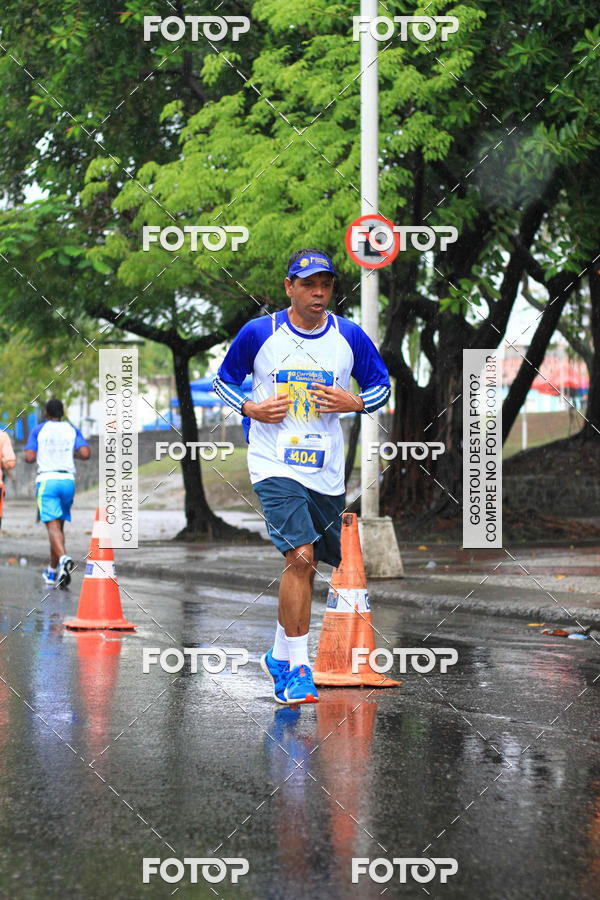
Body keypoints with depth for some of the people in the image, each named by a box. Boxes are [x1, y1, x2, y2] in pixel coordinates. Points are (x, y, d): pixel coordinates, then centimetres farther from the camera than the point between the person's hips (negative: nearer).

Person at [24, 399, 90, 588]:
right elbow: (85, 453, -4)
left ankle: (63, 558, -38)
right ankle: (52, 572, 21)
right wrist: (73, 452, 17)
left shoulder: (39, 430, 5)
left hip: (47, 480, -3)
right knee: (59, 525, 14)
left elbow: (29, 457, -4)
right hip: (68, 480, 3)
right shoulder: (72, 430, 10)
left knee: (53, 526, -12)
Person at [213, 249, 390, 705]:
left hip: (326, 470, 4)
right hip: (275, 464, -4)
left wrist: (353, 402, -8)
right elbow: (223, 380, 10)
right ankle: (298, 667, -13)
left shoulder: (350, 336, 2)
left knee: (305, 566, 13)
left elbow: (381, 385, 13)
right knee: (300, 556, -20)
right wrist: (251, 408, -8)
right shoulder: (258, 333, -3)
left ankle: (280, 655, 32)